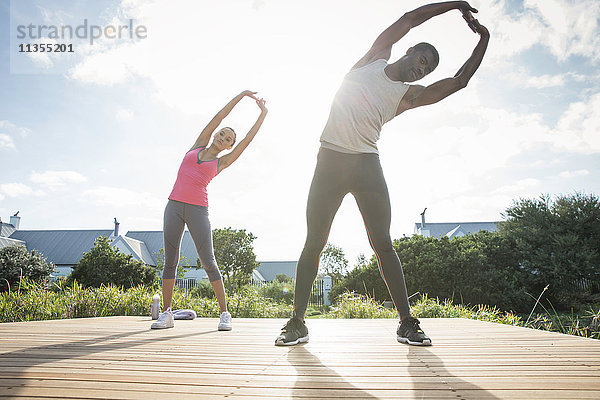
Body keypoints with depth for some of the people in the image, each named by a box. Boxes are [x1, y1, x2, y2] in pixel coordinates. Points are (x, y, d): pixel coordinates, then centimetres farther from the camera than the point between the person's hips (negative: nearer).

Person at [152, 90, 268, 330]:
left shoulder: (222, 163, 11)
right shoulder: (198, 146, 16)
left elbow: (247, 140, 8)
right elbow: (218, 117, 11)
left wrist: (263, 114, 10)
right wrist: (240, 95, 12)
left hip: (198, 210, -2)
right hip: (174, 205, 2)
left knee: (208, 262, -6)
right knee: (170, 261, 1)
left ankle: (224, 313, 2)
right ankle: (166, 314, 8)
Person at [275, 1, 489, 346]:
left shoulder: (409, 96, 15)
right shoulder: (375, 59, 14)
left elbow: (459, 81, 16)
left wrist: (484, 40, 21)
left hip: (367, 164, 2)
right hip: (331, 160, -1)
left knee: (383, 244, -3)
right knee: (314, 243, -3)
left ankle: (407, 323, 4)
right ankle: (298, 322, 4)